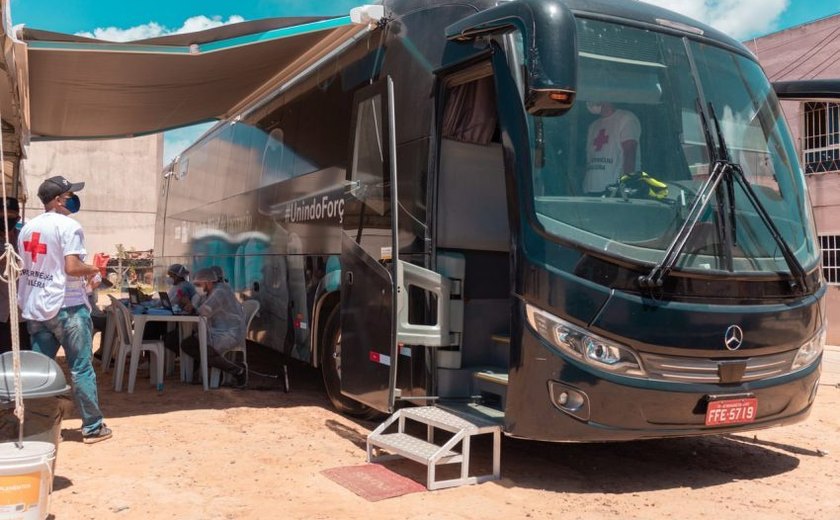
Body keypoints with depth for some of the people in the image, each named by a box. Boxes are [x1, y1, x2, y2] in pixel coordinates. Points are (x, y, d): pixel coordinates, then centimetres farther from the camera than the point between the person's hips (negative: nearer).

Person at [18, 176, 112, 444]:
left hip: (35, 308, 7)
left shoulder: (27, 228, 13)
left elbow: (26, 268, 17)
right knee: (81, 369, 1)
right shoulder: (68, 225, -12)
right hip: (67, 307, -7)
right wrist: (93, 270, -1)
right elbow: (72, 267, -21)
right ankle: (92, 427, 7)